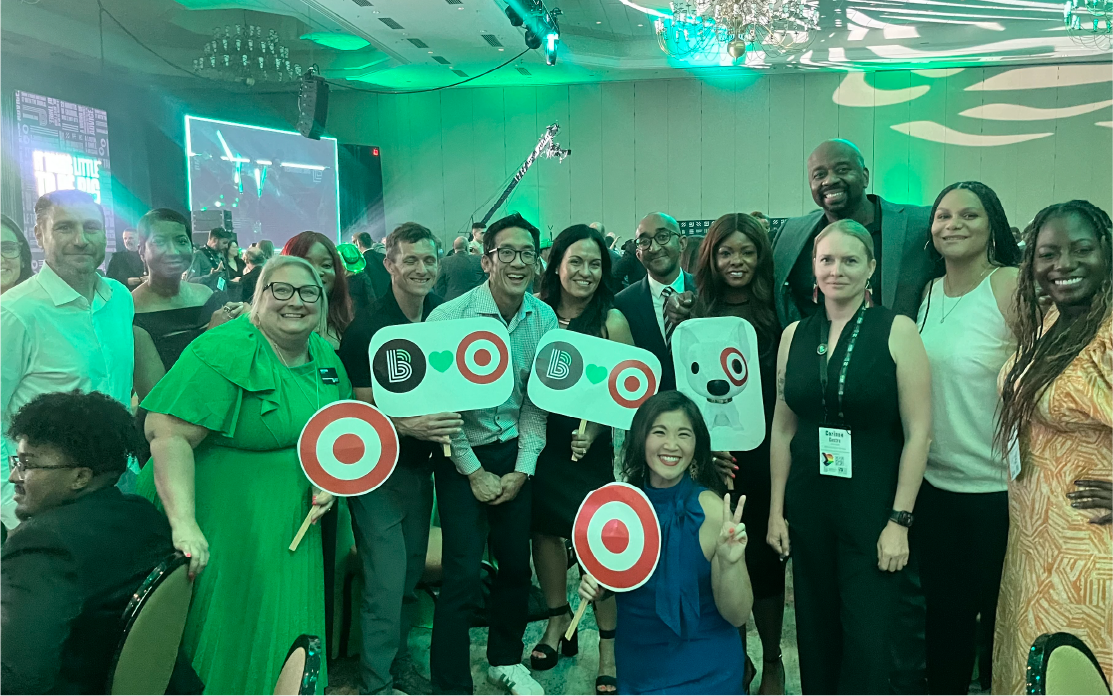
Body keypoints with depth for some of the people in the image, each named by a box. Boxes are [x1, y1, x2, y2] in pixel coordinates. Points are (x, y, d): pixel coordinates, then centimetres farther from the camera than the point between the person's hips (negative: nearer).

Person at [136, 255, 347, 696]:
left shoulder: (325, 356, 5)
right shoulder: (224, 353, -18)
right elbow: (168, 434, -25)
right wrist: (184, 523, -34)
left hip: (290, 525, 7)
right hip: (226, 527, -6)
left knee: (285, 640, 13)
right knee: (231, 641, 3)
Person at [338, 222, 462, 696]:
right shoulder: (367, 328, -15)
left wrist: (443, 424, -5)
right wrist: (408, 426, -30)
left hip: (420, 465, 6)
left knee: (411, 575, 17)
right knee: (386, 582, -3)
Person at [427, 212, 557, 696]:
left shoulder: (544, 318, -4)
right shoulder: (450, 316, -16)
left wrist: (523, 468, -3)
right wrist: (476, 472, -9)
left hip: (516, 453, 4)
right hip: (462, 456, -4)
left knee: (517, 563, 13)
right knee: (462, 574, -5)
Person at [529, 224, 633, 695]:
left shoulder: (611, 319, -6)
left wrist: (593, 431, -20)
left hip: (590, 443, -3)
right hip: (540, 438, 3)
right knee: (544, 528, 13)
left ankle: (609, 644, 15)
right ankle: (558, 618, 35)